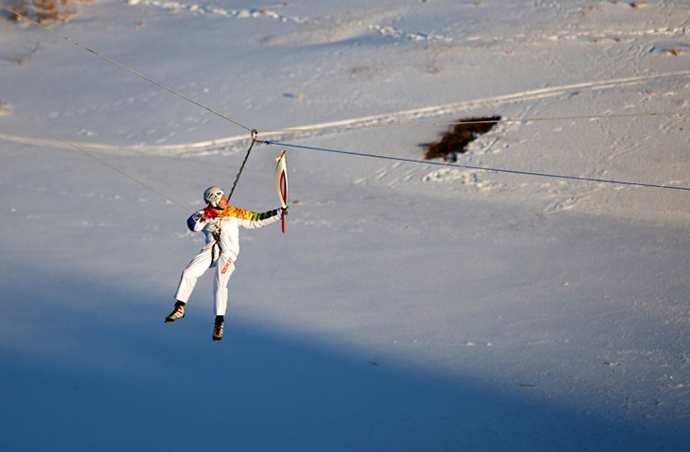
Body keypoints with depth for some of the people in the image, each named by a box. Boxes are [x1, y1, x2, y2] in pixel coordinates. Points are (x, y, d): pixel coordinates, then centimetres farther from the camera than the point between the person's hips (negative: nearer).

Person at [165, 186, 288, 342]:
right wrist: (201, 218, -34)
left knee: (220, 285, -20)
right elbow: (193, 225, -14)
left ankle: (219, 321, -11)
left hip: (227, 254, -2)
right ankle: (179, 308, -4)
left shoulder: (235, 214, 4)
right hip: (209, 251, 2)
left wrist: (278, 213, 4)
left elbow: (258, 220, 8)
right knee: (188, 273, -15)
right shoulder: (205, 214, 4)